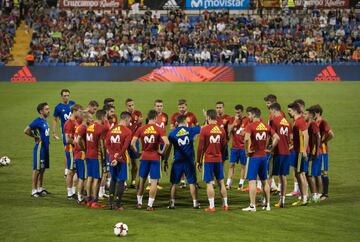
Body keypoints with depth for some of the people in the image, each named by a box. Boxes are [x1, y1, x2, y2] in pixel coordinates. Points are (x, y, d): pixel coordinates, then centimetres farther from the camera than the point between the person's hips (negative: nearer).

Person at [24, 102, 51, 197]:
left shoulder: (45, 121, 10)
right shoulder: (38, 121, -16)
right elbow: (26, 131, -23)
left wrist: (46, 140, 11)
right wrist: (35, 137, -12)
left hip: (45, 148, 9)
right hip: (40, 148, -9)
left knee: (42, 169, 15)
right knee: (37, 169, -3)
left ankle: (40, 188, 24)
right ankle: (34, 190, 3)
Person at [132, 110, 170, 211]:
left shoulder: (141, 129, 0)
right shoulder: (159, 130, -8)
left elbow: (132, 143, -6)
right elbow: (167, 143, -20)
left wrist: (137, 152, 8)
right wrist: (162, 152, -4)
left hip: (144, 157, 3)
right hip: (155, 158, -3)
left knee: (142, 180, 17)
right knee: (154, 182, 2)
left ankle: (139, 203, 26)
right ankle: (150, 205, -1)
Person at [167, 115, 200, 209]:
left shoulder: (172, 133, -1)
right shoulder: (190, 130, -1)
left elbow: (168, 148, 0)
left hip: (177, 161, 0)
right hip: (189, 161, 0)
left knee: (174, 182, 8)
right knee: (192, 182, 8)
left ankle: (172, 202, 5)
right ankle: (195, 202, 10)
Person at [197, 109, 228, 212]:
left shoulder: (204, 129, -10)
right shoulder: (222, 130, 3)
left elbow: (200, 147, -8)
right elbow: (224, 146, 11)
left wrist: (198, 161, 1)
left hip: (208, 159, -4)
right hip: (219, 159, 4)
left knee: (209, 183, -1)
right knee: (221, 182, 12)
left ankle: (211, 206, -3)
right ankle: (225, 205, 16)